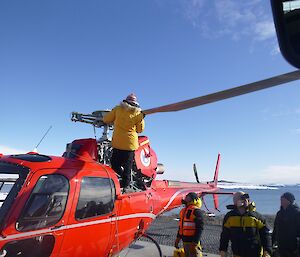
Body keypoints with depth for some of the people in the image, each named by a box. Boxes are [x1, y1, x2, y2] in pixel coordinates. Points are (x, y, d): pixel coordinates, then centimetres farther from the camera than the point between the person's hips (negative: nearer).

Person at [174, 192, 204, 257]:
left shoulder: (196, 211, -14)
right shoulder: (183, 211, 11)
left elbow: (199, 229, -19)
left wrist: (195, 243, -22)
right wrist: (178, 239, 19)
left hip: (193, 242, -8)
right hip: (185, 241, 8)